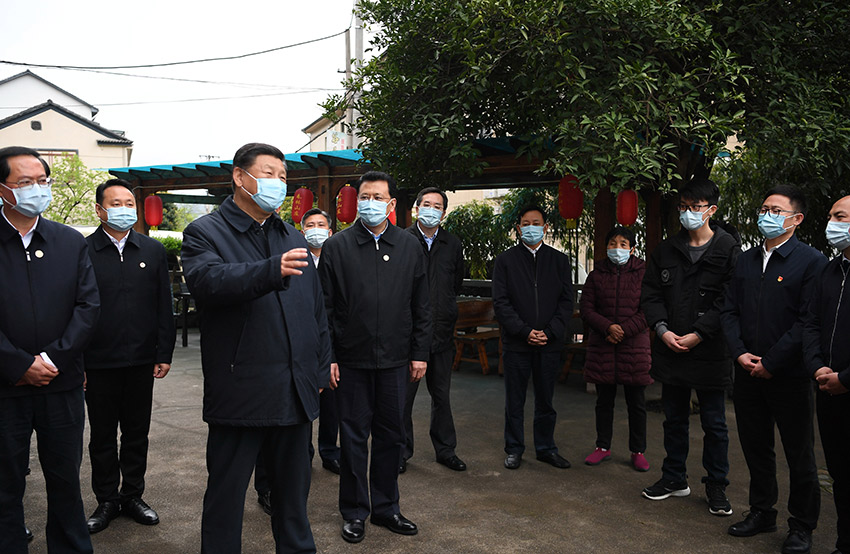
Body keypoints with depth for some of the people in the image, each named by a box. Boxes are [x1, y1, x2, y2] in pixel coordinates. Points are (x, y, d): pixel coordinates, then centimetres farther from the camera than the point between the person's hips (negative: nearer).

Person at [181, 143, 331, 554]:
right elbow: (208, 281, -26)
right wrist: (271, 270, -40)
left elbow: (316, 309, 19)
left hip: (296, 390, 6)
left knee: (293, 488, 19)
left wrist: (319, 369, 14)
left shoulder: (293, 238, 16)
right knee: (226, 492, 8)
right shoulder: (205, 233, -3)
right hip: (240, 392, -5)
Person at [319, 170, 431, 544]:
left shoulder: (410, 247, 6)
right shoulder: (337, 246, 0)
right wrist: (327, 356, -5)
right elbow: (325, 307, -1)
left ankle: (386, 508, 27)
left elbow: (421, 306, 9)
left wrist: (419, 353, 5)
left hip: (395, 359, 2)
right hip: (351, 359, -2)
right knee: (354, 436, 7)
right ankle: (354, 513, 22)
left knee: (391, 435, 11)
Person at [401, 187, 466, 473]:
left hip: (441, 331, 3)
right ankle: (402, 452, 18)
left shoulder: (453, 244, 8)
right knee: (404, 394, 4)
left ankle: (445, 449, 25)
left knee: (442, 394, 13)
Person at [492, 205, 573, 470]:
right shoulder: (505, 260, 2)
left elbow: (566, 302, 3)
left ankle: (546, 448, 26)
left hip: (549, 343, 2)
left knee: (545, 400, 12)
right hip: (516, 343, -1)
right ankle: (514, 449, 22)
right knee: (514, 401, 8)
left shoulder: (559, 260, 8)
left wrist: (549, 333, -9)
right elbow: (500, 302, -4)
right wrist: (525, 331, -13)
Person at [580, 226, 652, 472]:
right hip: (601, 347, 2)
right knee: (604, 401, 11)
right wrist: (608, 327, -14)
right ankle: (603, 447, 23)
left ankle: (638, 451, 18)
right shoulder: (596, 275, 7)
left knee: (636, 402, 6)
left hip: (634, 345, -2)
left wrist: (624, 330, -14)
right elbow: (586, 308, 2)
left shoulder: (643, 273, 1)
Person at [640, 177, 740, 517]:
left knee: (714, 424, 7)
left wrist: (698, 335, -16)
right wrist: (662, 329, -7)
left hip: (710, 352, -4)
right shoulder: (666, 250, 8)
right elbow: (650, 293, 7)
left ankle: (716, 486, 22)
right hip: (671, 349, 4)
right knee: (674, 419, 16)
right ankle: (674, 479, 30)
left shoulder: (728, 250, -6)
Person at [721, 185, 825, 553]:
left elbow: (807, 321, -14)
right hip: (747, 372, 5)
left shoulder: (812, 261, -7)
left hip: (789, 375, -5)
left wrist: (771, 362, -15)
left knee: (799, 453, 7)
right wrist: (740, 353, -5)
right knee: (755, 447, 15)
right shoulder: (745, 261, 11)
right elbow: (729, 311, 9)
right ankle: (762, 512, 30)